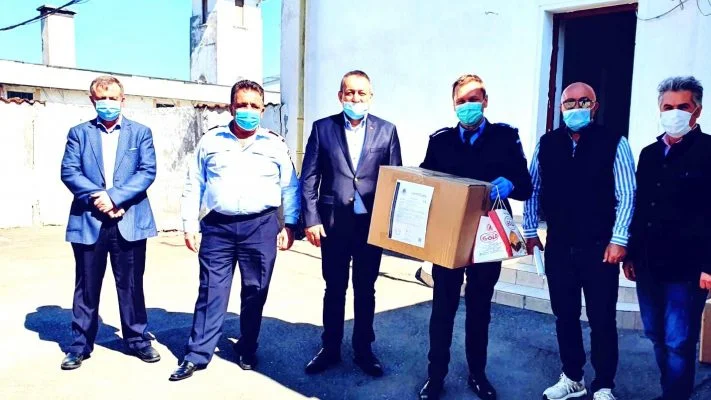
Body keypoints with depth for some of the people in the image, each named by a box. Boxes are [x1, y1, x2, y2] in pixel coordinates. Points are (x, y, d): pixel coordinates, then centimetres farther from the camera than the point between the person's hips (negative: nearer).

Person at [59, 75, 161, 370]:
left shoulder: (141, 132, 8)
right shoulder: (79, 133, 10)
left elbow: (147, 172, -3)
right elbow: (69, 172, 0)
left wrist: (115, 197, -14)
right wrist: (97, 198, -15)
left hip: (130, 221, -1)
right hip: (88, 221, 1)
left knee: (131, 285, 8)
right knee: (87, 287, 10)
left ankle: (138, 340, 21)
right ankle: (80, 345, 22)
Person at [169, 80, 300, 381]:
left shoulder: (275, 144, 6)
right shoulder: (210, 141, 7)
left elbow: (290, 188, 7)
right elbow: (194, 186, 9)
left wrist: (290, 224, -1)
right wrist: (189, 224, 4)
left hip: (261, 226, 0)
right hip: (218, 226, 0)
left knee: (255, 292, 8)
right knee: (211, 291, 3)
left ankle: (247, 350, 24)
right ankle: (197, 354, 12)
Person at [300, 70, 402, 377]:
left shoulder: (386, 130, 4)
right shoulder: (322, 128, 2)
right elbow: (308, 178, 1)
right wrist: (311, 219, -7)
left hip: (372, 223, 1)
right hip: (333, 222, 0)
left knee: (365, 290, 12)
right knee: (334, 289, 11)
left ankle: (363, 350, 27)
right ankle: (330, 349, 27)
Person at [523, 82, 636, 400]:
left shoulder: (614, 143, -4)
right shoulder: (546, 144, 4)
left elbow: (626, 195, -6)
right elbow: (533, 190, 9)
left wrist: (618, 239, -11)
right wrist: (530, 231, 6)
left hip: (600, 247, -3)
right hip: (558, 246, 3)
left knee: (602, 320, 6)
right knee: (564, 315, 13)